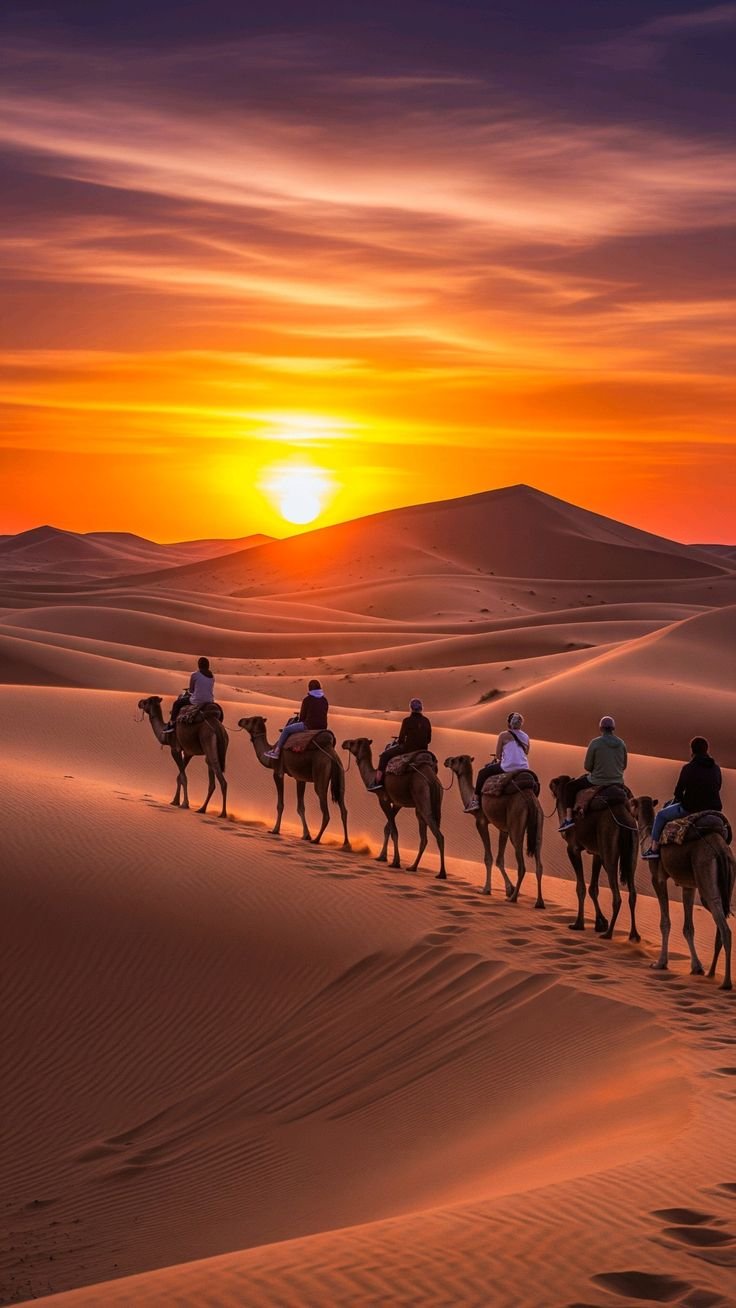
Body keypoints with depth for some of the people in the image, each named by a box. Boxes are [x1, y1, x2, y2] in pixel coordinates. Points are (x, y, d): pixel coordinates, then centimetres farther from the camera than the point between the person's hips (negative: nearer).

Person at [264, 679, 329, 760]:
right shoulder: (324, 700, 10)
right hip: (322, 726, 6)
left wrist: (299, 720, 20)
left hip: (309, 726, -6)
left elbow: (302, 716, -3)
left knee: (286, 730, 9)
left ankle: (276, 751, 10)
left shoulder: (307, 699, -7)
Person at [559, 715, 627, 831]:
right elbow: (624, 766, 10)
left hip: (597, 781, -4)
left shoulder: (595, 743, -11)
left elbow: (587, 767, -6)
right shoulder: (621, 743, 1)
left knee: (570, 786, 16)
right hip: (617, 782, 4)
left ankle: (569, 819, 6)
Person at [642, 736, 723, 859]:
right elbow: (717, 789, 15)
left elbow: (679, 791, -1)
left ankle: (654, 848, 11)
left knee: (661, 815, 16)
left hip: (691, 808, -5)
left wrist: (677, 801, 20)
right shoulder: (716, 769, 6)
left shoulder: (688, 768, -8)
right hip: (714, 810, 5)